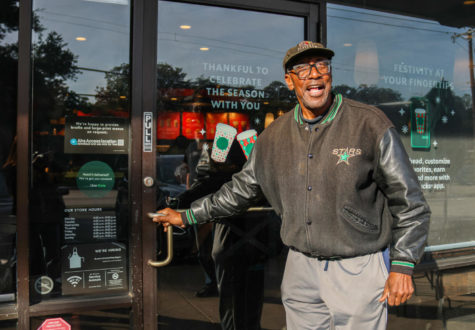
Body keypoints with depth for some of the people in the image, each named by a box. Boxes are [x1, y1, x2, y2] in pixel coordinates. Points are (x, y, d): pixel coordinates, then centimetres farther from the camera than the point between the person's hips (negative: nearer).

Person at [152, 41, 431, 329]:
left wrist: (403, 266, -8)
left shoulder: (371, 125, -8)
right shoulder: (274, 136, 5)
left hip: (358, 271, -3)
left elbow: (409, 202, -4)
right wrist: (187, 216, 18)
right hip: (301, 269, 4)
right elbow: (241, 189, 16)